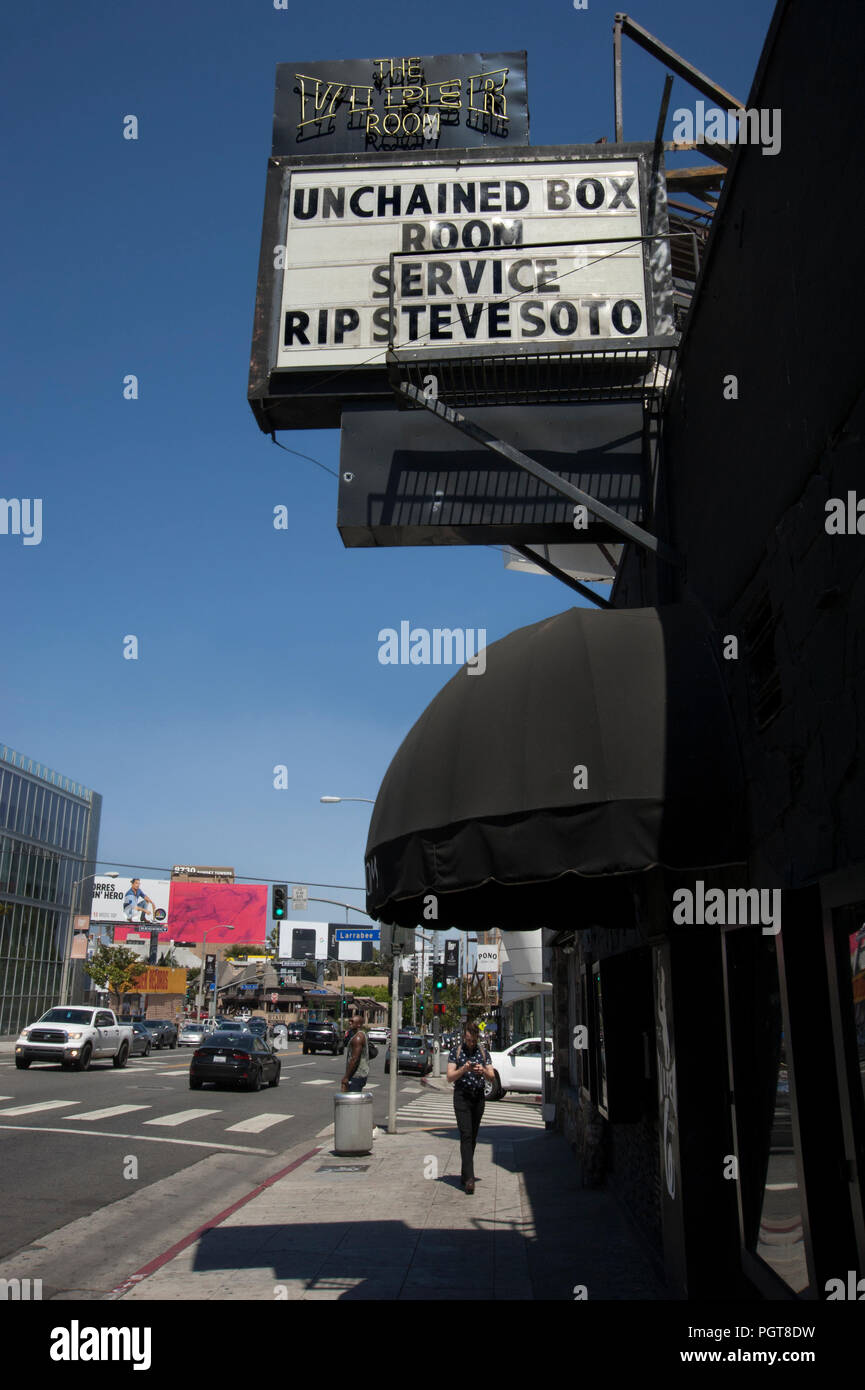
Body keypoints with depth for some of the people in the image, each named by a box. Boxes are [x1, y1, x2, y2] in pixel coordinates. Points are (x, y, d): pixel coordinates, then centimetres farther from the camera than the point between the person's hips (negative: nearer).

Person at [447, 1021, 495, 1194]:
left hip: (479, 1097, 3)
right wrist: (463, 1069, -24)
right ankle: (469, 1178, -19)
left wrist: (483, 1072, -17)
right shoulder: (456, 1052, 0)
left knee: (473, 1138, 8)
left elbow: (492, 1078, 4)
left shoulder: (483, 1053, 8)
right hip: (462, 1097, -3)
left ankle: (465, 1176, 20)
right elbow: (450, 1077, -7)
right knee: (466, 1136, -13)